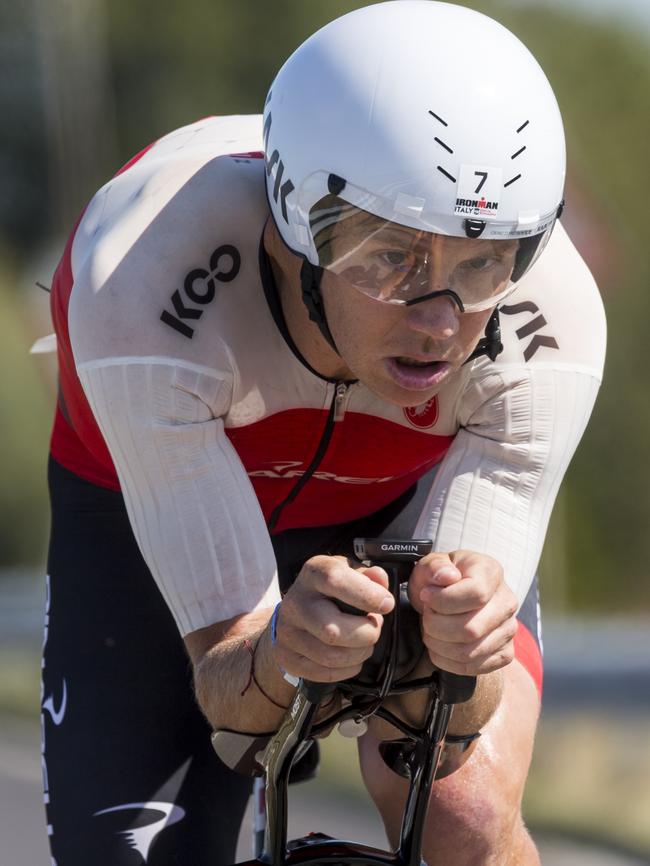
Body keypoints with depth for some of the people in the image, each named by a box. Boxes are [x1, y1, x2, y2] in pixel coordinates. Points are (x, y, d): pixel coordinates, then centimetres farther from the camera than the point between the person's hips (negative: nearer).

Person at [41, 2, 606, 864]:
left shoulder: (551, 326, -35)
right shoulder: (145, 287, -41)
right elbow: (226, 691, -37)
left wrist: (462, 654, -56)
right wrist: (282, 653, -60)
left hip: (405, 508, 1)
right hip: (159, 502, 0)